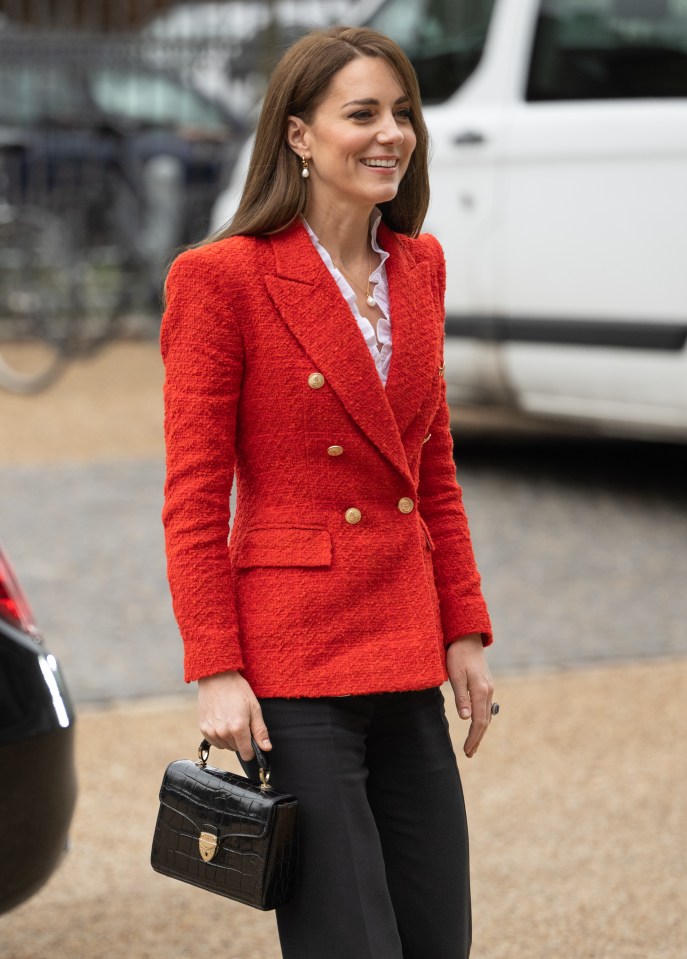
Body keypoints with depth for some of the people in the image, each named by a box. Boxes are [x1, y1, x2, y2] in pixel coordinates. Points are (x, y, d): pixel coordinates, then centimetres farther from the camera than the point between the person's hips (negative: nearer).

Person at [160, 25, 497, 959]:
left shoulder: (419, 267, 10)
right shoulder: (222, 277, -10)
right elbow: (194, 498, -10)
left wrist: (464, 631, 12)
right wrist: (215, 671, -14)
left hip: (406, 664, 7)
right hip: (291, 663, -7)